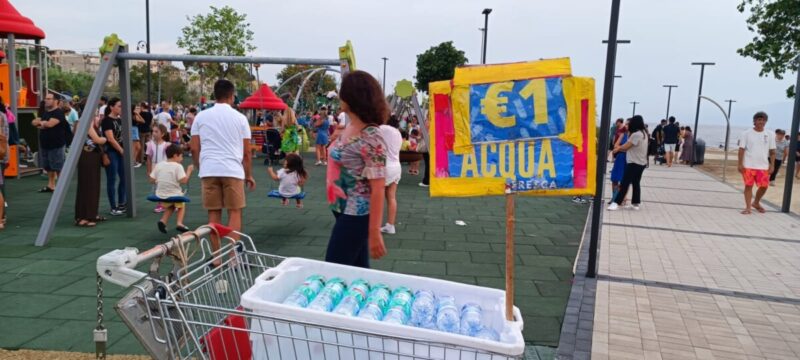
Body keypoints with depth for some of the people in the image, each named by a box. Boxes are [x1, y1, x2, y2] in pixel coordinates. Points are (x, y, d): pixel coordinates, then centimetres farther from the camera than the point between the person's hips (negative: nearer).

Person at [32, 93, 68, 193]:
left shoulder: (58, 112, -12)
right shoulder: (44, 112, 17)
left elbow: (50, 124, -25)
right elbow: (34, 122, 13)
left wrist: (40, 122, -4)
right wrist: (42, 122, -9)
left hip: (56, 145, -9)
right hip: (45, 144, 9)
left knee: (58, 167, -4)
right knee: (48, 166, 15)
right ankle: (51, 185, 23)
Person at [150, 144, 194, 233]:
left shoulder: (159, 165, 1)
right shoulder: (178, 166, -12)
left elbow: (152, 180, 3)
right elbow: (184, 180, -21)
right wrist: (189, 170, -8)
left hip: (161, 195, 4)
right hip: (175, 195, -4)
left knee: (170, 206, 32)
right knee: (181, 205, 25)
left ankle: (163, 220, 12)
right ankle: (179, 222, 7)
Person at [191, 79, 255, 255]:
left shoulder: (201, 116, 7)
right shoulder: (240, 118, 3)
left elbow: (194, 149, 4)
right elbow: (246, 152, 3)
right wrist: (249, 175, 14)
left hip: (209, 170, 2)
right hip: (232, 170, -2)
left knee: (214, 214, 8)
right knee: (234, 213, 5)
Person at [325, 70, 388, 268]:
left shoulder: (370, 137, -20)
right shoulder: (347, 129, 5)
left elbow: (378, 189, -21)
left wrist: (374, 233, -21)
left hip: (356, 214, -8)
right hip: (342, 210, 8)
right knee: (358, 270, 16)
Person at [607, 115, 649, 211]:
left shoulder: (636, 134, -19)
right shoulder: (643, 133, 11)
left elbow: (626, 146, -12)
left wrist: (618, 148, 7)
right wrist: (620, 148, 5)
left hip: (634, 163, -10)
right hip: (641, 162, 10)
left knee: (625, 183, -9)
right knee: (636, 183, 13)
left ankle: (616, 203, -9)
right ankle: (635, 203, 17)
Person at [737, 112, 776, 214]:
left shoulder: (769, 136, 6)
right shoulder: (746, 134, -1)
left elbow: (772, 152, 9)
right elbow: (741, 149, -3)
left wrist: (772, 165, 2)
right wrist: (740, 164, -8)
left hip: (763, 166, 2)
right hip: (748, 165, -2)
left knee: (764, 186, 1)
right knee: (748, 186, 0)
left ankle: (756, 203, 25)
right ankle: (748, 207, 8)